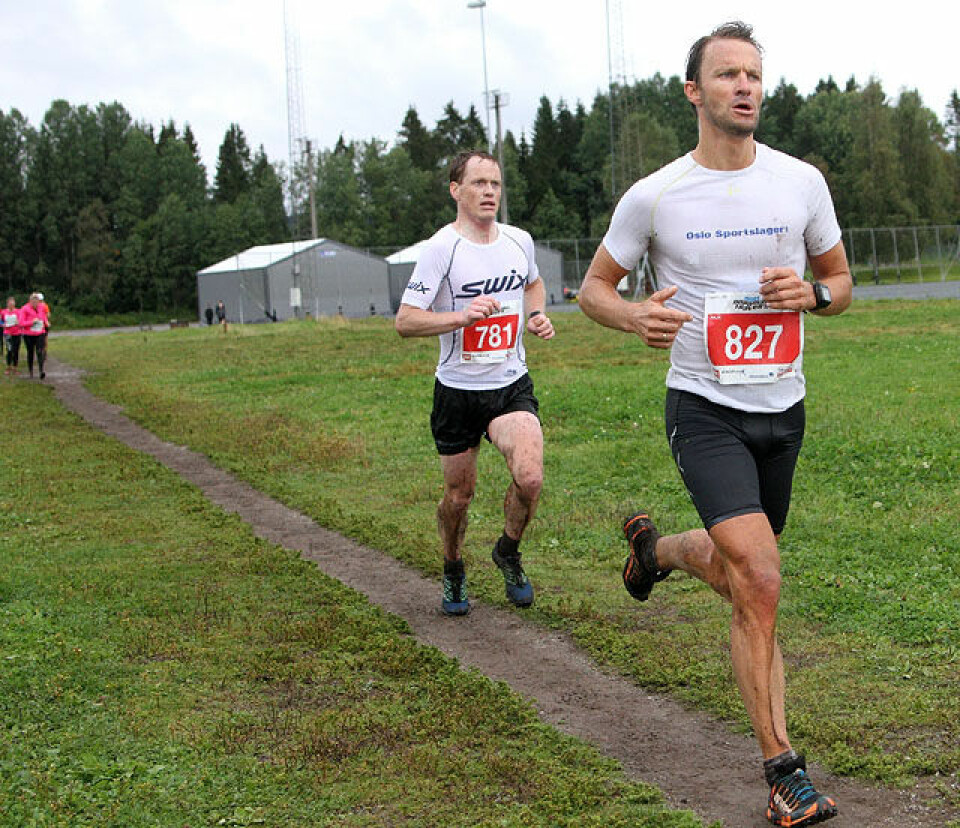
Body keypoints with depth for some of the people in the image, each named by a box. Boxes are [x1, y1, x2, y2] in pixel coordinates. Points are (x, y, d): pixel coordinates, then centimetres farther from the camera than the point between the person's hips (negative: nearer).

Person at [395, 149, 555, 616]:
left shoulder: (519, 241, 4)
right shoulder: (441, 248, -12)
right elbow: (405, 321, -16)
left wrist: (537, 316, 7)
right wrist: (462, 316, -29)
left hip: (512, 385, 2)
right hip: (457, 390, -2)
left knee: (529, 477, -19)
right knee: (459, 494, 8)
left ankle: (508, 552, 10)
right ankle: (453, 572, 37)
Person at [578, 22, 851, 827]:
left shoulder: (801, 181, 1)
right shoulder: (654, 196, -7)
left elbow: (840, 280, 13)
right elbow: (595, 286, 4)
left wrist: (812, 292, -11)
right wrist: (636, 316, -19)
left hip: (782, 408, 5)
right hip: (705, 409, -4)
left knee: (740, 575, 19)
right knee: (760, 581, -19)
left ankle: (655, 545, 54)